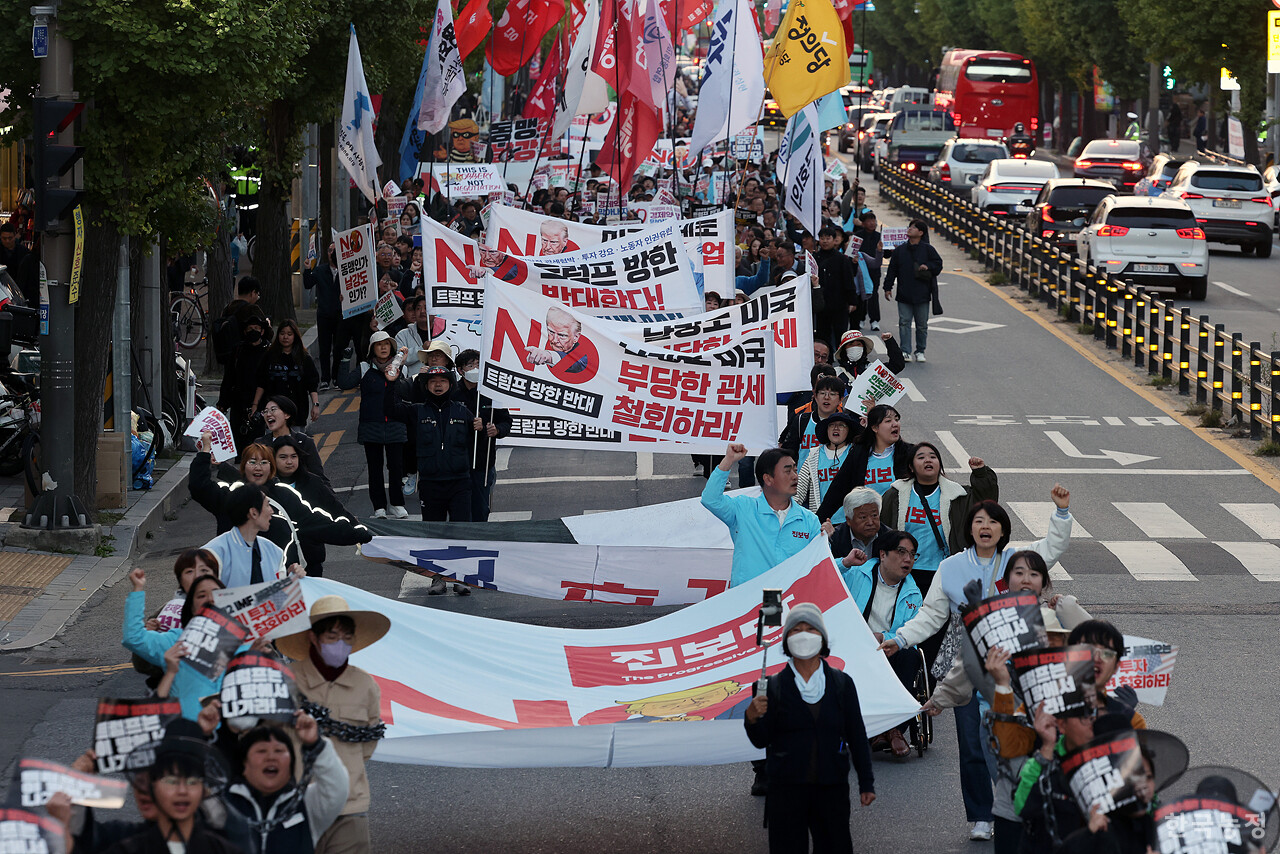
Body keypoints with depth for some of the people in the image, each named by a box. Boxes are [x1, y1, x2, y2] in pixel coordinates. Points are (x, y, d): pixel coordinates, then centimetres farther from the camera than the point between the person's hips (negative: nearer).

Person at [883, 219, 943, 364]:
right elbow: (892, 270, 10)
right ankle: (905, 352, -3)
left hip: (922, 295, -2)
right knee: (904, 323, -4)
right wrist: (888, 287, 4)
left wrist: (928, 267, -15)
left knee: (922, 325, 6)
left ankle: (920, 352, 17)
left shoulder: (928, 249, 0)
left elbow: (938, 265, 4)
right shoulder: (900, 250, 7)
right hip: (904, 295, 2)